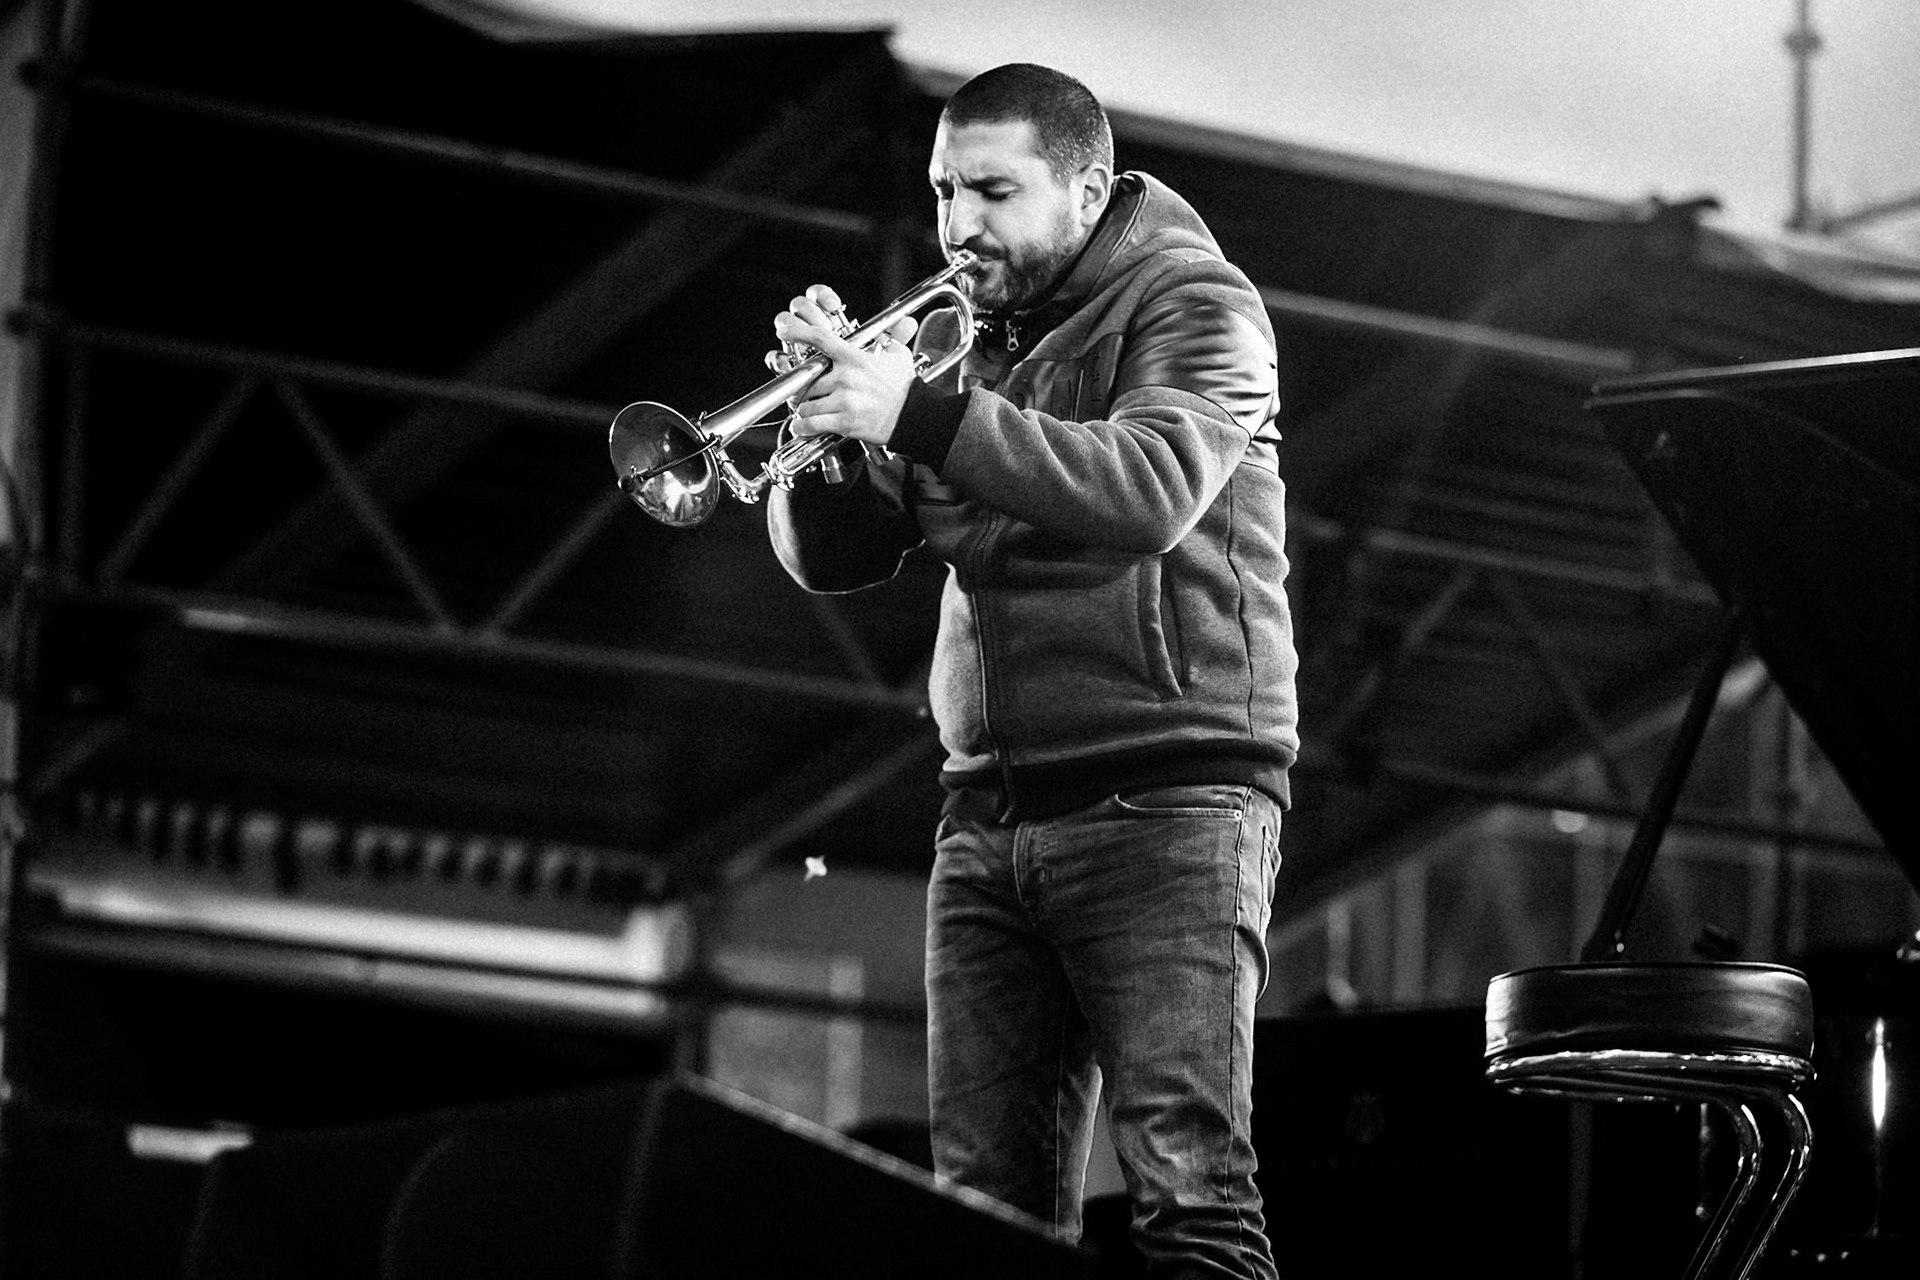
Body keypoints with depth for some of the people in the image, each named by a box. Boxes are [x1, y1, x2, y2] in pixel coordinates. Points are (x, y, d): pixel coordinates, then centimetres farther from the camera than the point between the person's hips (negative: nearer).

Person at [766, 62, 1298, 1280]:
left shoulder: (1192, 303, 1)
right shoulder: (956, 340, 19)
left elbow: (1149, 488, -20)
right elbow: (832, 559, 13)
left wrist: (922, 416, -25)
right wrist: (828, 421, -6)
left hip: (1163, 800, -6)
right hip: (990, 809, 6)